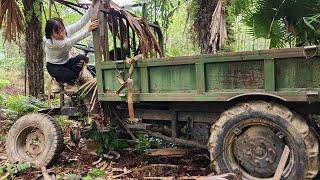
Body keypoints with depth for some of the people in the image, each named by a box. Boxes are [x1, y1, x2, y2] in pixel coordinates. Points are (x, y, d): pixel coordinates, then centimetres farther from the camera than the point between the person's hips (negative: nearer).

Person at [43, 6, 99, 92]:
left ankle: (71, 82, -4)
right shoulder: (49, 42, -32)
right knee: (69, 75, -37)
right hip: (54, 66, -5)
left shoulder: (67, 30, -18)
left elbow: (82, 22, -25)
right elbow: (69, 42, -45)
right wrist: (88, 30, -54)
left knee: (81, 58, -29)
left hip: (67, 62, 5)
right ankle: (59, 80, 3)